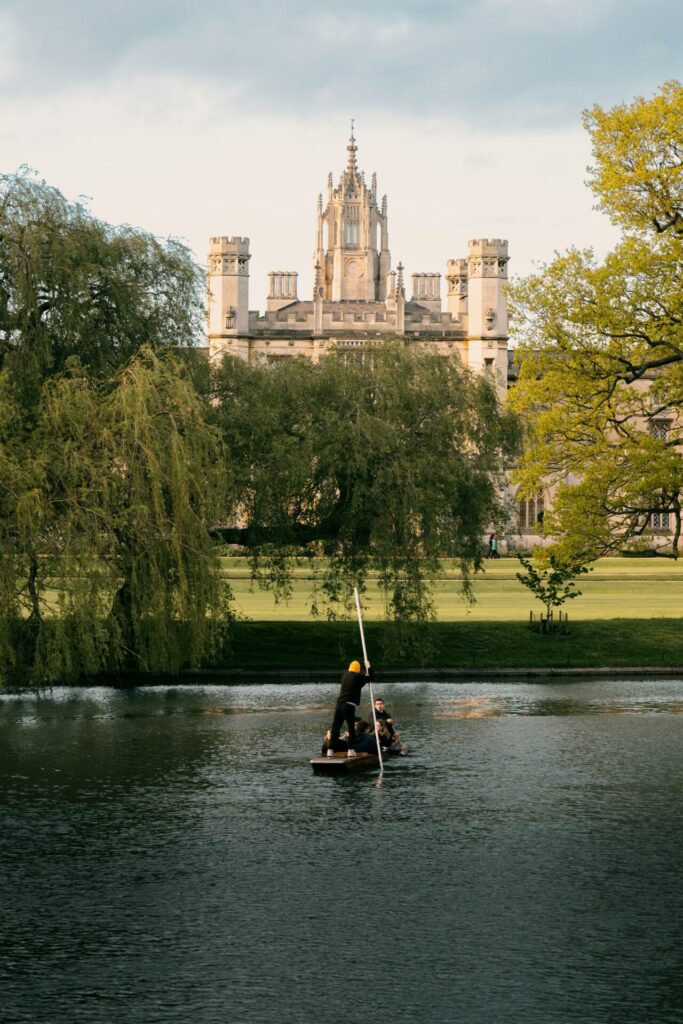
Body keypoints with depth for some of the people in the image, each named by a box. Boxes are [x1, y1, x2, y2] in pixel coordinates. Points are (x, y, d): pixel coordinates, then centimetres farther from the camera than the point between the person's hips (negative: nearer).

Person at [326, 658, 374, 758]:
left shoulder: (345, 675, 16)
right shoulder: (357, 677, -2)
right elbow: (371, 677, 0)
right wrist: (368, 667, 12)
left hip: (339, 704, 6)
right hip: (349, 705, -5)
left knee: (335, 727, 5)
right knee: (351, 728, 1)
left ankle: (330, 750, 0)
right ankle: (351, 750, -6)